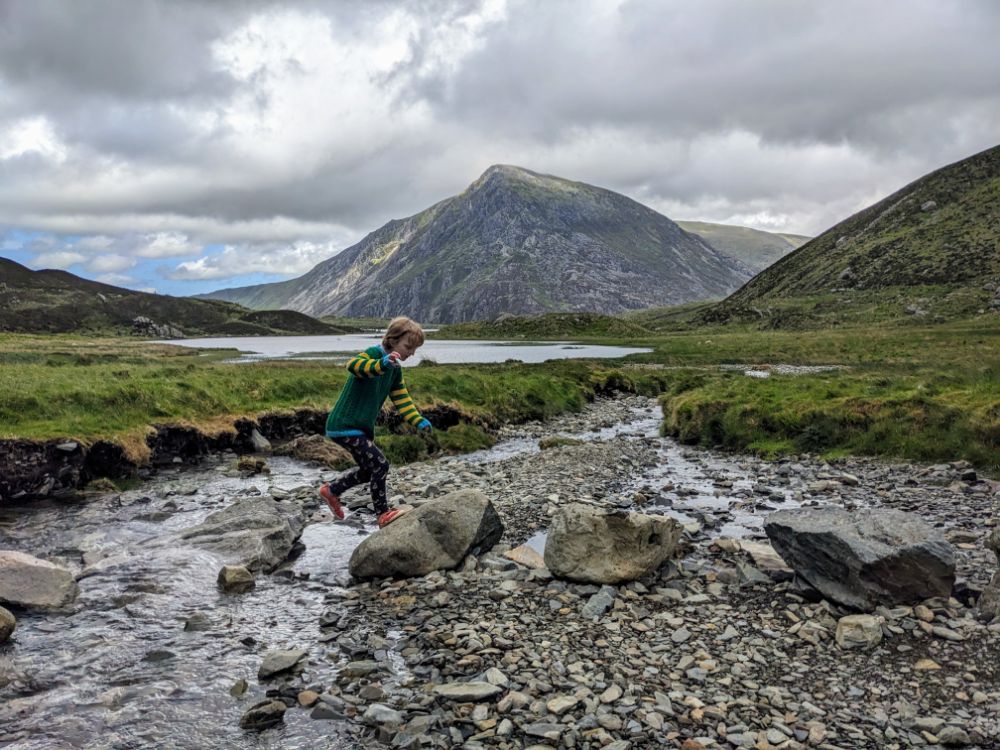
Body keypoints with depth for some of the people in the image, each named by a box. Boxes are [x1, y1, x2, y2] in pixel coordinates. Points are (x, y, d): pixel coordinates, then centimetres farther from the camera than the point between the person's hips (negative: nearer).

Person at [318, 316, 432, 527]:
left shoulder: (395, 369, 9)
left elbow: (402, 399, 10)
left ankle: (331, 490, 39)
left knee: (368, 470, 21)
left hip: (363, 427, 10)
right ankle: (383, 514, 3)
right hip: (345, 425, -10)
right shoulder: (373, 354, -20)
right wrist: (382, 364, -60)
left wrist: (419, 422, -5)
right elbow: (353, 365, -42)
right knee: (380, 464, -12)